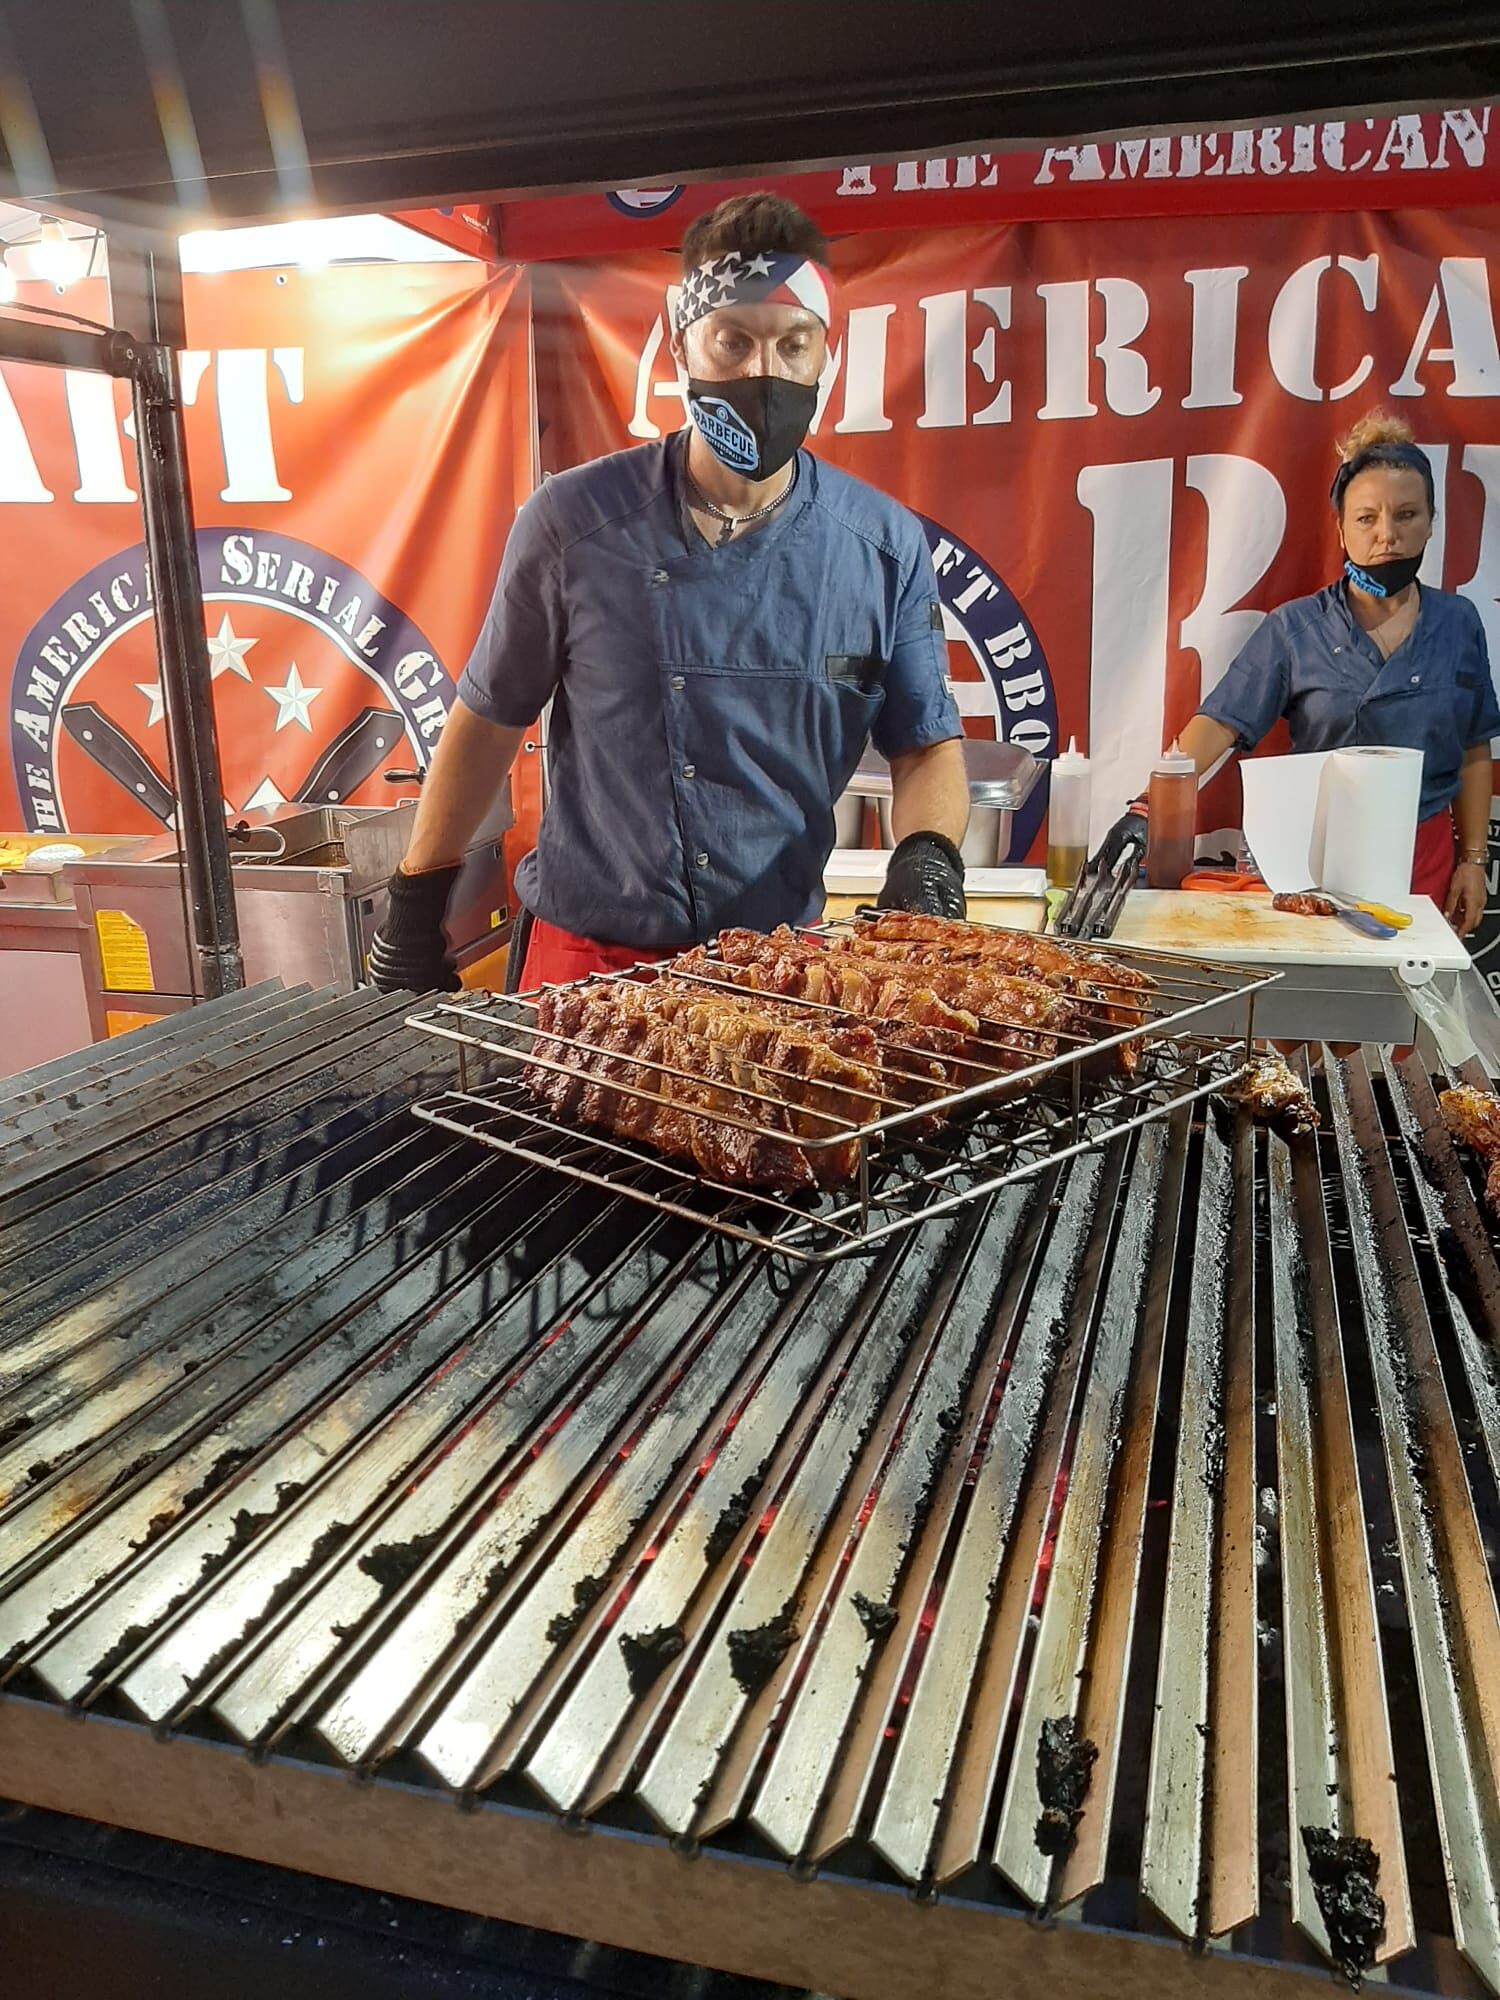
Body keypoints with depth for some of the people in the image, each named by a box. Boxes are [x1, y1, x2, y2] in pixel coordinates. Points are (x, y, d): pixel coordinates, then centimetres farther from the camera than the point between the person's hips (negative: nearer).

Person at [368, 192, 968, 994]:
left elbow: (927, 745, 4)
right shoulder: (571, 521, -6)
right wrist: (415, 904, 4)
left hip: (780, 964, 1)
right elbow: (489, 719, 2)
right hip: (587, 959, -1)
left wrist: (926, 854, -16)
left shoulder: (885, 549, -3)